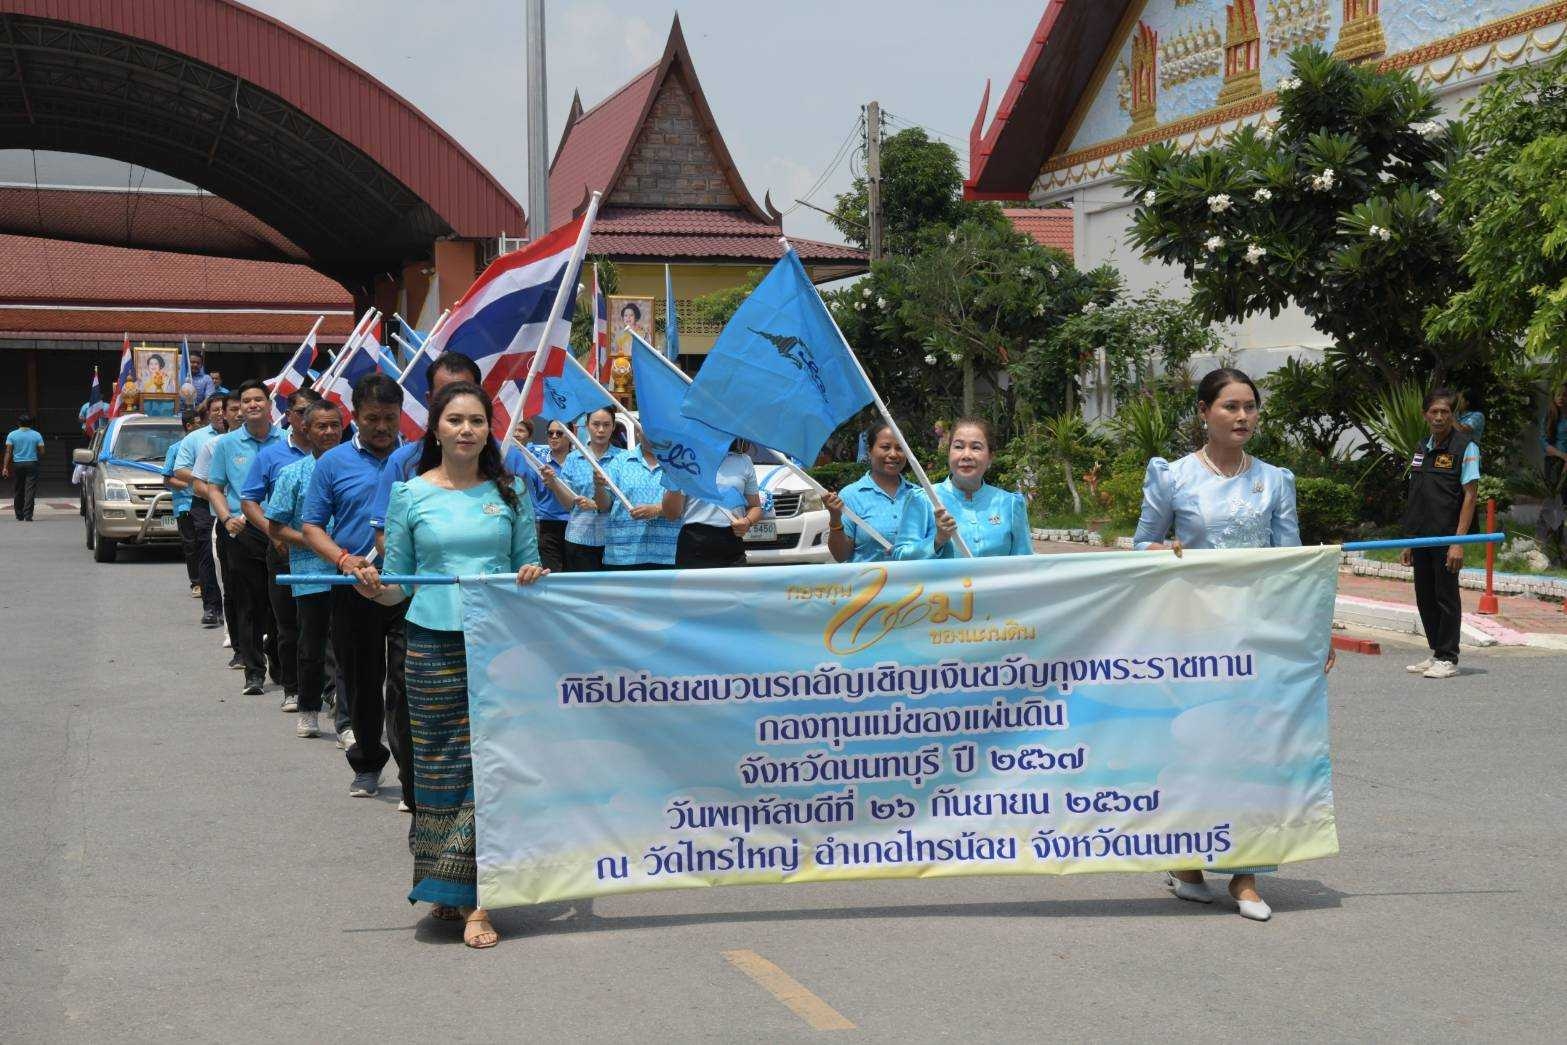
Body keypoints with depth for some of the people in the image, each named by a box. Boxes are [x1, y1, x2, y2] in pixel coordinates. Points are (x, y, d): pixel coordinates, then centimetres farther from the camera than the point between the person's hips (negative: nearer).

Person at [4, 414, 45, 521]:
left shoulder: (12, 435, 1)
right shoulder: (37, 435, 0)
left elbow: (8, 452, -4)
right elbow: (41, 451, -1)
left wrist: (5, 467, -4)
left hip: (17, 464, 1)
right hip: (32, 464, -1)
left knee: (18, 491, 11)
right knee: (30, 490, -3)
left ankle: (19, 515, 16)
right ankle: (28, 515, -12)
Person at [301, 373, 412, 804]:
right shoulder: (334, 462, 5)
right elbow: (312, 525, 4)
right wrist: (343, 559, -14)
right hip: (354, 591, 2)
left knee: (405, 684, -8)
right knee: (362, 683, 14)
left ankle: (414, 783, -6)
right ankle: (367, 762, 34)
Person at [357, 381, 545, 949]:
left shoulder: (509, 492, 9)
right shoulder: (411, 494, 5)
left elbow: (529, 562, 14)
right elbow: (399, 582, 7)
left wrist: (533, 577, -8)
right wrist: (374, 588, -14)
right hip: (434, 645, 0)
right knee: (441, 765, 0)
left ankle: (473, 898, -2)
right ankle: (453, 887, 13)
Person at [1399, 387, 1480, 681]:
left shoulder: (1465, 447, -7)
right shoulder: (1422, 448, 14)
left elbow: (1470, 495, -12)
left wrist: (1458, 541, -19)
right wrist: (1410, 541, 15)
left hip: (1446, 536, -7)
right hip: (1422, 537, 7)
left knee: (1446, 596, -1)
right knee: (1425, 597, 12)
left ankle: (1448, 658, 7)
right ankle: (1435, 653, 22)